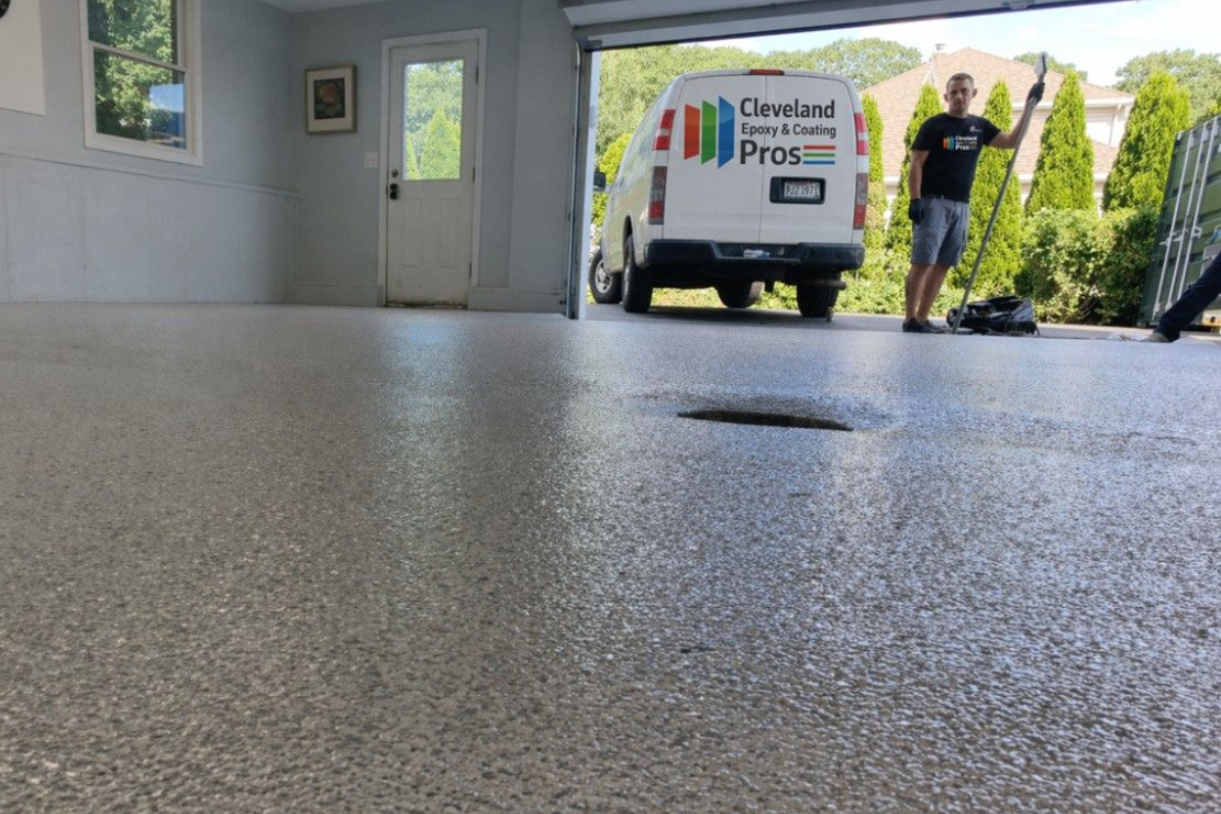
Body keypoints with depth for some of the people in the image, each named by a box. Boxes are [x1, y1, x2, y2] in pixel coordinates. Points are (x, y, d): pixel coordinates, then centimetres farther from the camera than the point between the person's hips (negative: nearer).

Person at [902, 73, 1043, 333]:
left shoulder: (979, 126, 15)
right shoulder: (934, 125, -1)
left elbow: (1011, 141, 12)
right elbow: (916, 164, -5)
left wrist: (1029, 106, 6)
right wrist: (915, 199, -16)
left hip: (961, 206, 6)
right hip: (933, 202, -6)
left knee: (943, 265, 5)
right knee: (923, 262, -11)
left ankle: (923, 319, 10)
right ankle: (910, 319, -9)